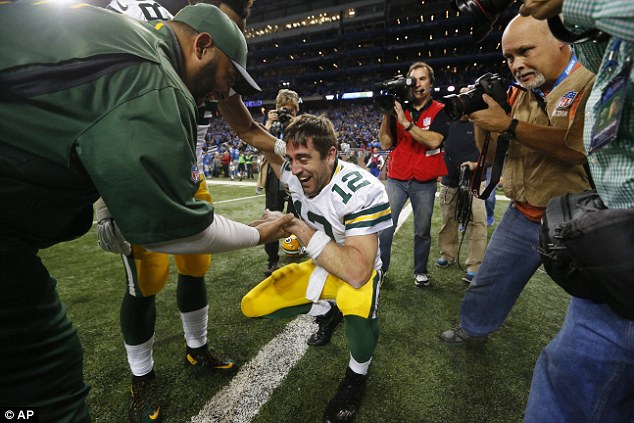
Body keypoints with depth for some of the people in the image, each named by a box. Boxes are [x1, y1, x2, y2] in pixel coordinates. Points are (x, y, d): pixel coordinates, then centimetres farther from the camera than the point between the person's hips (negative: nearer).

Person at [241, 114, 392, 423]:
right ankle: (327, 310, 21)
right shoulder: (294, 173, -15)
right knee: (252, 307, 0)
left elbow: (357, 271, -41)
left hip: (358, 270, -5)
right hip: (320, 265, 6)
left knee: (356, 304, -41)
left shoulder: (362, 190, -32)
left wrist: (299, 228, -36)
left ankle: (357, 374, -4)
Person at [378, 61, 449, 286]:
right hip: (396, 179, 1)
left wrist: (405, 122, -20)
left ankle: (421, 271, 25)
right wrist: (386, 116, -10)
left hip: (425, 182, -1)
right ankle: (380, 267, 12)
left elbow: (434, 141, -17)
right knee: (385, 226, -4)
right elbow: (385, 144, 0)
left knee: (422, 230, 7)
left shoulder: (439, 111, 1)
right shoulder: (399, 109, 6)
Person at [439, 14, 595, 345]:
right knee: (490, 281, 17)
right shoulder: (518, 94, 4)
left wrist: (508, 125, -26)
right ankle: (473, 329, 39)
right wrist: (480, 119, -11)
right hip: (522, 218, 5)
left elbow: (580, 148, -28)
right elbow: (491, 152, 6)